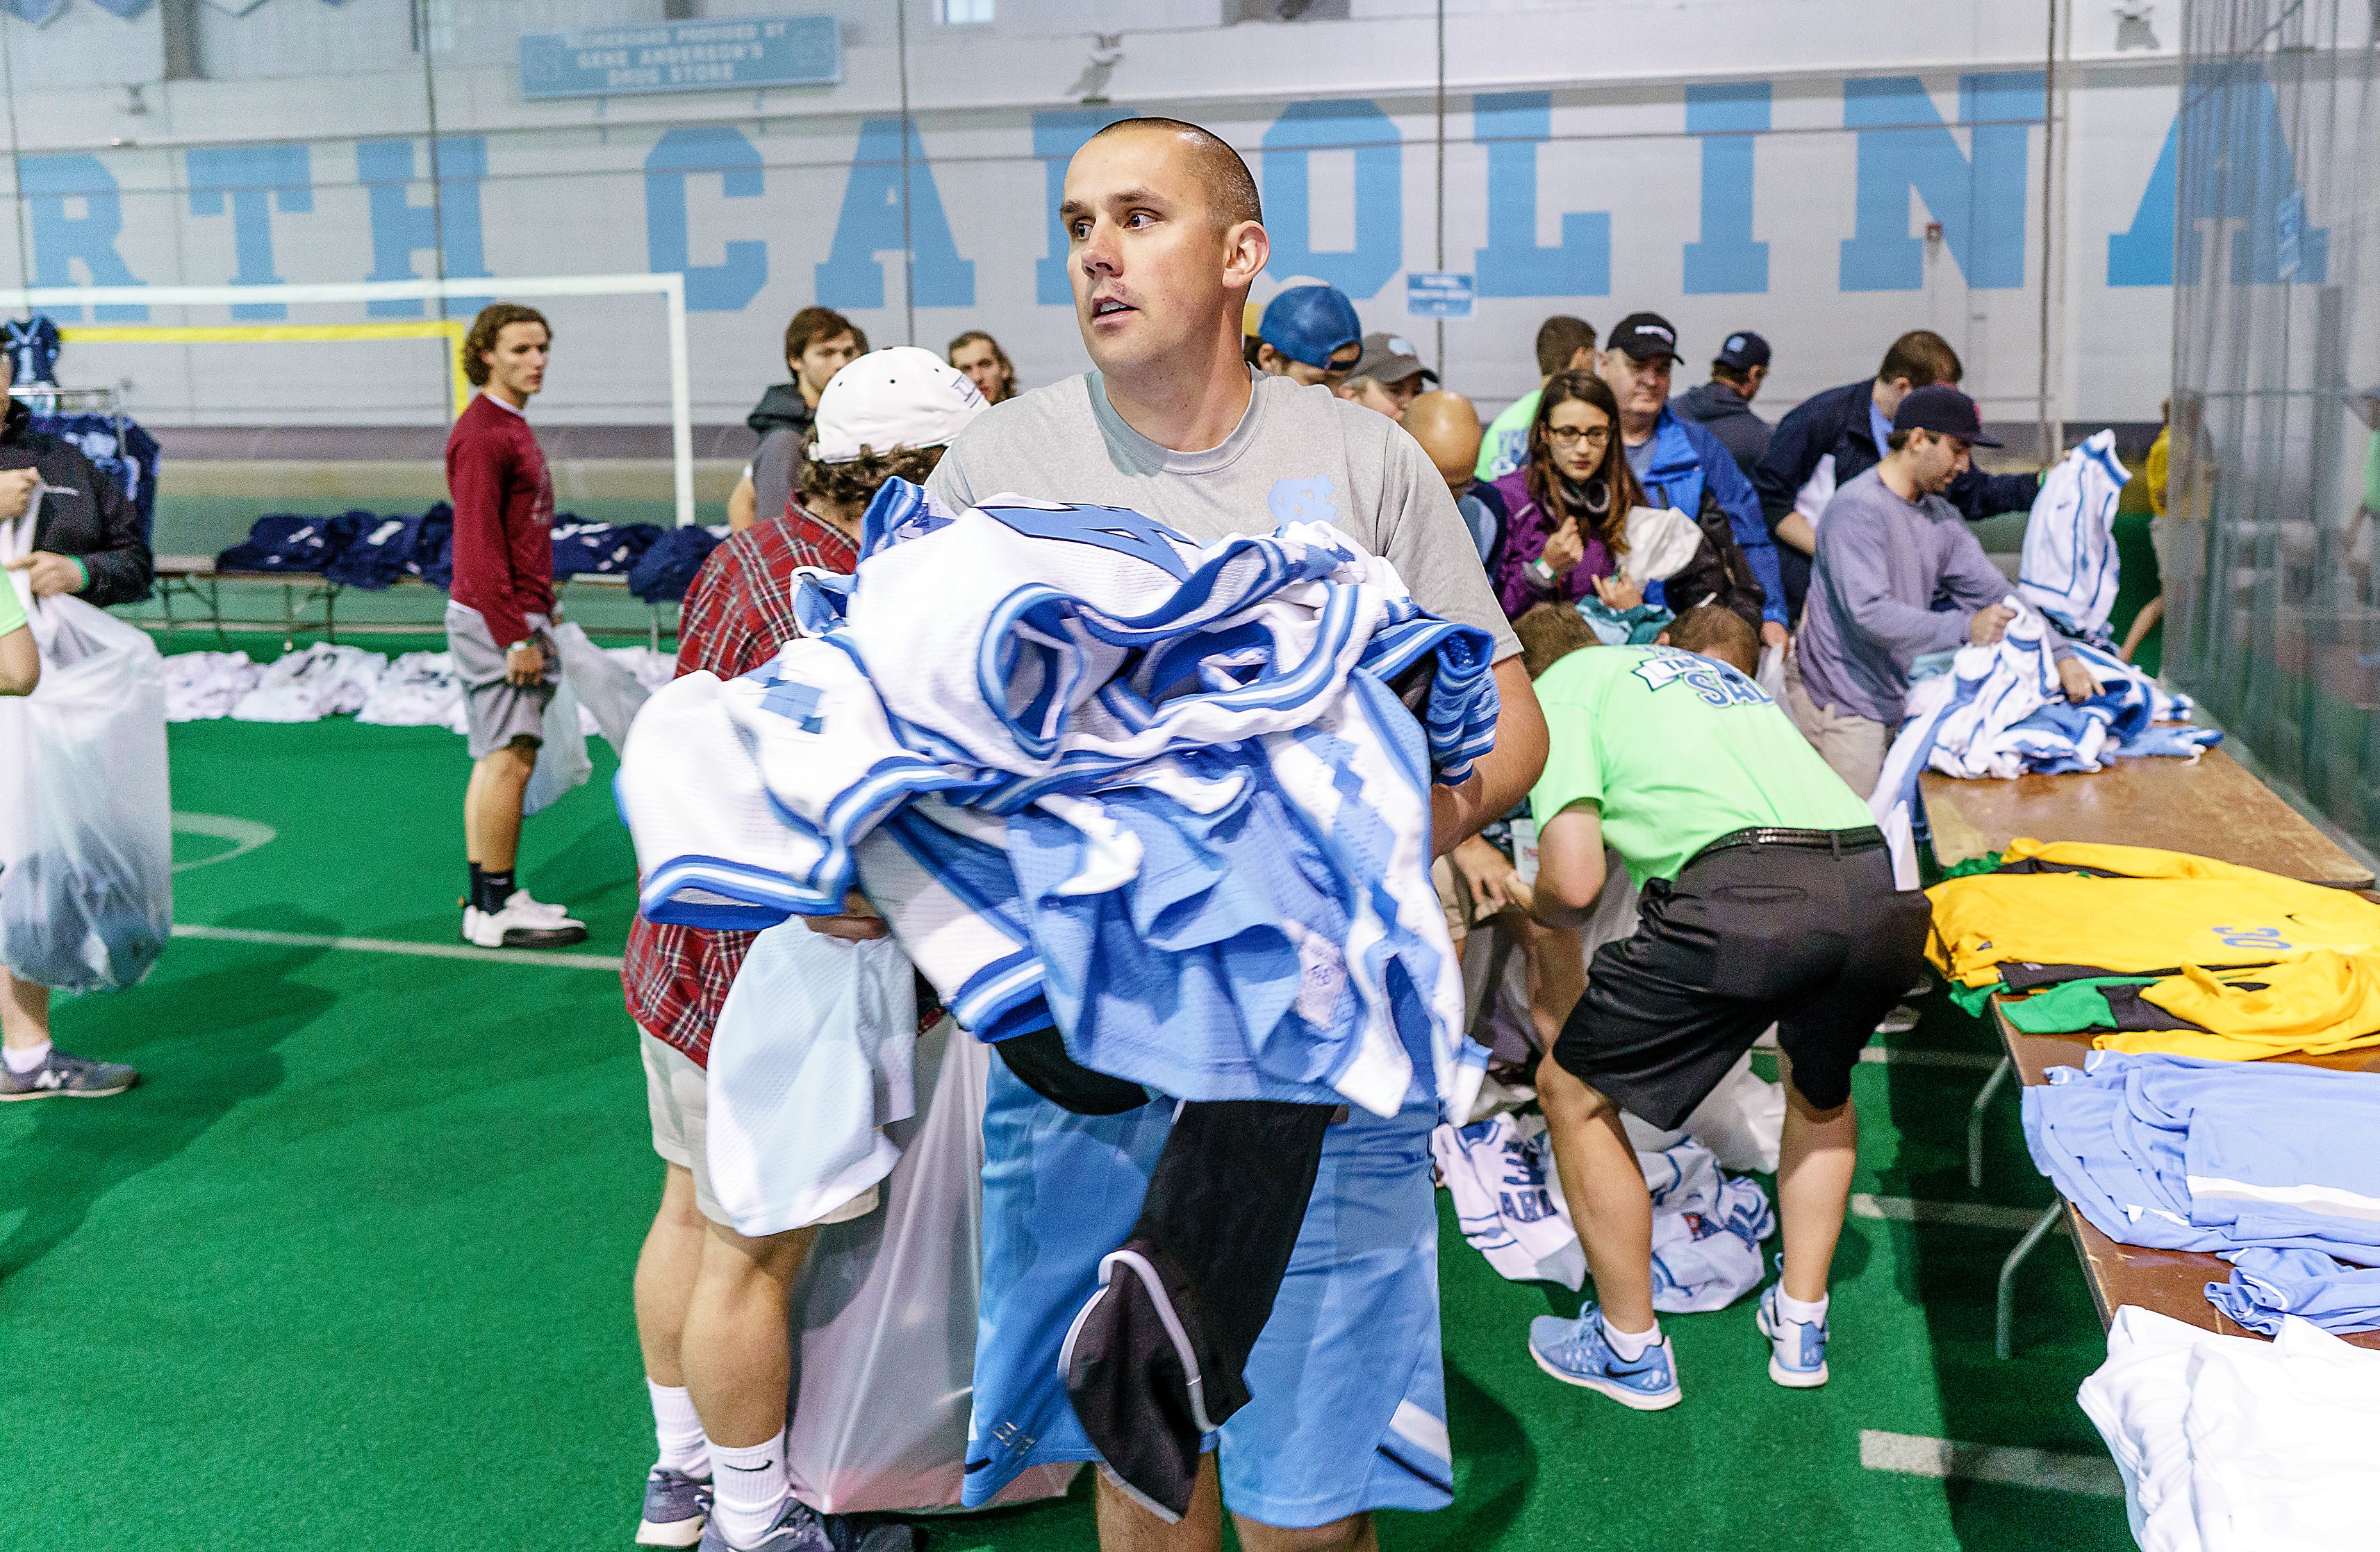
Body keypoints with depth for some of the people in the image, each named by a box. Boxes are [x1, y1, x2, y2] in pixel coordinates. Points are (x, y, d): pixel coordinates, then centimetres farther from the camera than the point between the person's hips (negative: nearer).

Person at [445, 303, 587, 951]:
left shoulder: (512, 427, 17)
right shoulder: (482, 435, -14)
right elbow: (478, 546, -20)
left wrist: (536, 620, 18)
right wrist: (517, 637, -21)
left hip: (515, 618, 10)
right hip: (497, 622, -10)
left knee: (495, 761, 12)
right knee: (510, 759, -8)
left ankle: (487, 899, 19)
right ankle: (496, 910, -3)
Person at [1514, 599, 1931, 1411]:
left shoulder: (1558, 688, 15)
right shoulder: (1726, 677, 37)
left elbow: (1575, 882, 3)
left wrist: (1537, 907, 26)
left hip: (1745, 894, -7)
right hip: (1881, 894, 7)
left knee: (1574, 1091, 17)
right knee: (1820, 1089, 37)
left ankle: (1632, 1350, 27)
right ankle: (1801, 1326, 42)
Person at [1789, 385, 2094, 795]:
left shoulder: (1940, 514, 11)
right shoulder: (1857, 509, -17)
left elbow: (1995, 593, 9)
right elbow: (1870, 613, -28)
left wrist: (2061, 655, -2)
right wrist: (1965, 628, -29)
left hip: (1895, 703, 9)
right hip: (1846, 709, -9)